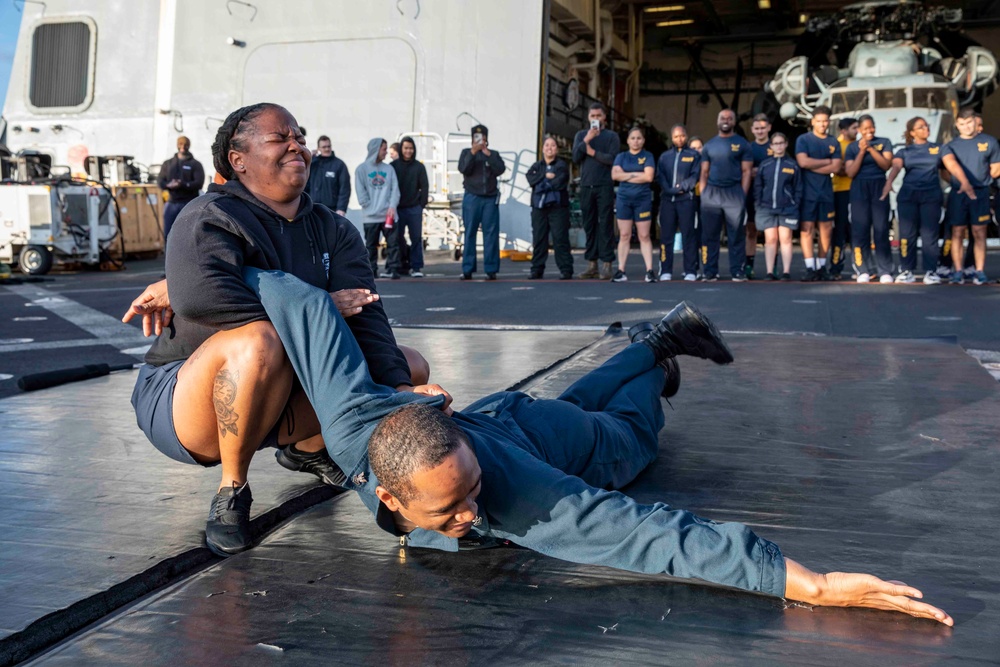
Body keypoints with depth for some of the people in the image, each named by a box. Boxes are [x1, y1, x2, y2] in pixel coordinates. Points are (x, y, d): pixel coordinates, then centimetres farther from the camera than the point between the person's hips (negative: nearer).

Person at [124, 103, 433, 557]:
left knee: (411, 367, 2)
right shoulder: (211, 219, -13)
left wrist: (398, 388, -28)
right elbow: (199, 299, -35)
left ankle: (307, 449, 18)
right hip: (182, 399, -6)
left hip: (279, 403, 6)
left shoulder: (334, 232, 5)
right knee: (258, 341, -40)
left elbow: (365, 317, -11)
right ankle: (231, 489, -16)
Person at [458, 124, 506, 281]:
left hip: (490, 199, 1)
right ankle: (467, 269, 0)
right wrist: (473, 153, -13)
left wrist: (488, 155, -8)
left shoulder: (494, 154, 14)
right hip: (472, 198, -1)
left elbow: (500, 169, -2)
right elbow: (463, 169, -5)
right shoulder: (466, 152, 12)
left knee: (491, 234, -4)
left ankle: (491, 269, -4)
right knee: (470, 233, -2)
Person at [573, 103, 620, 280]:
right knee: (589, 226, 4)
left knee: (605, 225, -6)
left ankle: (606, 264, -7)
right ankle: (591, 264, 9)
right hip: (586, 186, 3)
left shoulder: (612, 136, 6)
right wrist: (586, 140, -9)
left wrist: (593, 152, -5)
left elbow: (612, 159, -8)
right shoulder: (581, 135, 15)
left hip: (604, 187, -3)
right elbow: (575, 157, 1)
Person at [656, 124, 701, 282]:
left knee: (689, 235, -4)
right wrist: (671, 190, -9)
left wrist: (682, 187, -13)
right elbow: (660, 176, 6)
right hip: (667, 199, 3)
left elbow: (695, 176, -1)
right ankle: (666, 271, 4)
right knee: (666, 235, 1)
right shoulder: (665, 156, 17)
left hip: (686, 199, -3)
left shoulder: (694, 155, 9)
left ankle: (690, 271, -2)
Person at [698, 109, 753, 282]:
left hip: (734, 192, -3)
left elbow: (746, 172, 2)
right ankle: (710, 272, 7)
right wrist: (702, 195, 4)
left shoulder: (742, 144, 6)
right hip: (711, 193, 3)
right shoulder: (709, 145, 15)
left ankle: (737, 272, 1)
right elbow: (704, 172, 14)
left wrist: (743, 195, -7)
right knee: (710, 235, 2)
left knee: (736, 235, -2)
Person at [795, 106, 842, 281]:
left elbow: (835, 167, 0)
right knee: (807, 228, -7)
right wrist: (827, 161, -4)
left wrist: (812, 166, -8)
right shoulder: (803, 140, 3)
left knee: (826, 228, 4)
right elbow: (803, 162, -12)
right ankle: (810, 268, -8)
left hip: (826, 192, 4)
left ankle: (822, 266, 12)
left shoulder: (833, 142, 12)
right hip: (807, 192, -3)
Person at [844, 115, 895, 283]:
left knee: (881, 230, -4)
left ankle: (885, 271, -4)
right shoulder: (852, 147, 10)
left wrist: (870, 149, -11)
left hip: (879, 188, 0)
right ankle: (862, 271, -1)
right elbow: (850, 172, 0)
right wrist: (862, 151, -8)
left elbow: (886, 164, -4)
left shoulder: (884, 142, 10)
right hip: (859, 190, 0)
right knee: (860, 230, -4)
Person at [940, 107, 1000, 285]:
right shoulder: (950, 146, 5)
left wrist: (978, 180, 6)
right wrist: (964, 182, -32)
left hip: (981, 193, -1)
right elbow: (951, 164, -16)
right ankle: (957, 272, 4)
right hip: (957, 193, 1)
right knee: (957, 233, 1)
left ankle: (980, 272, 1)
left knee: (979, 233, 0)